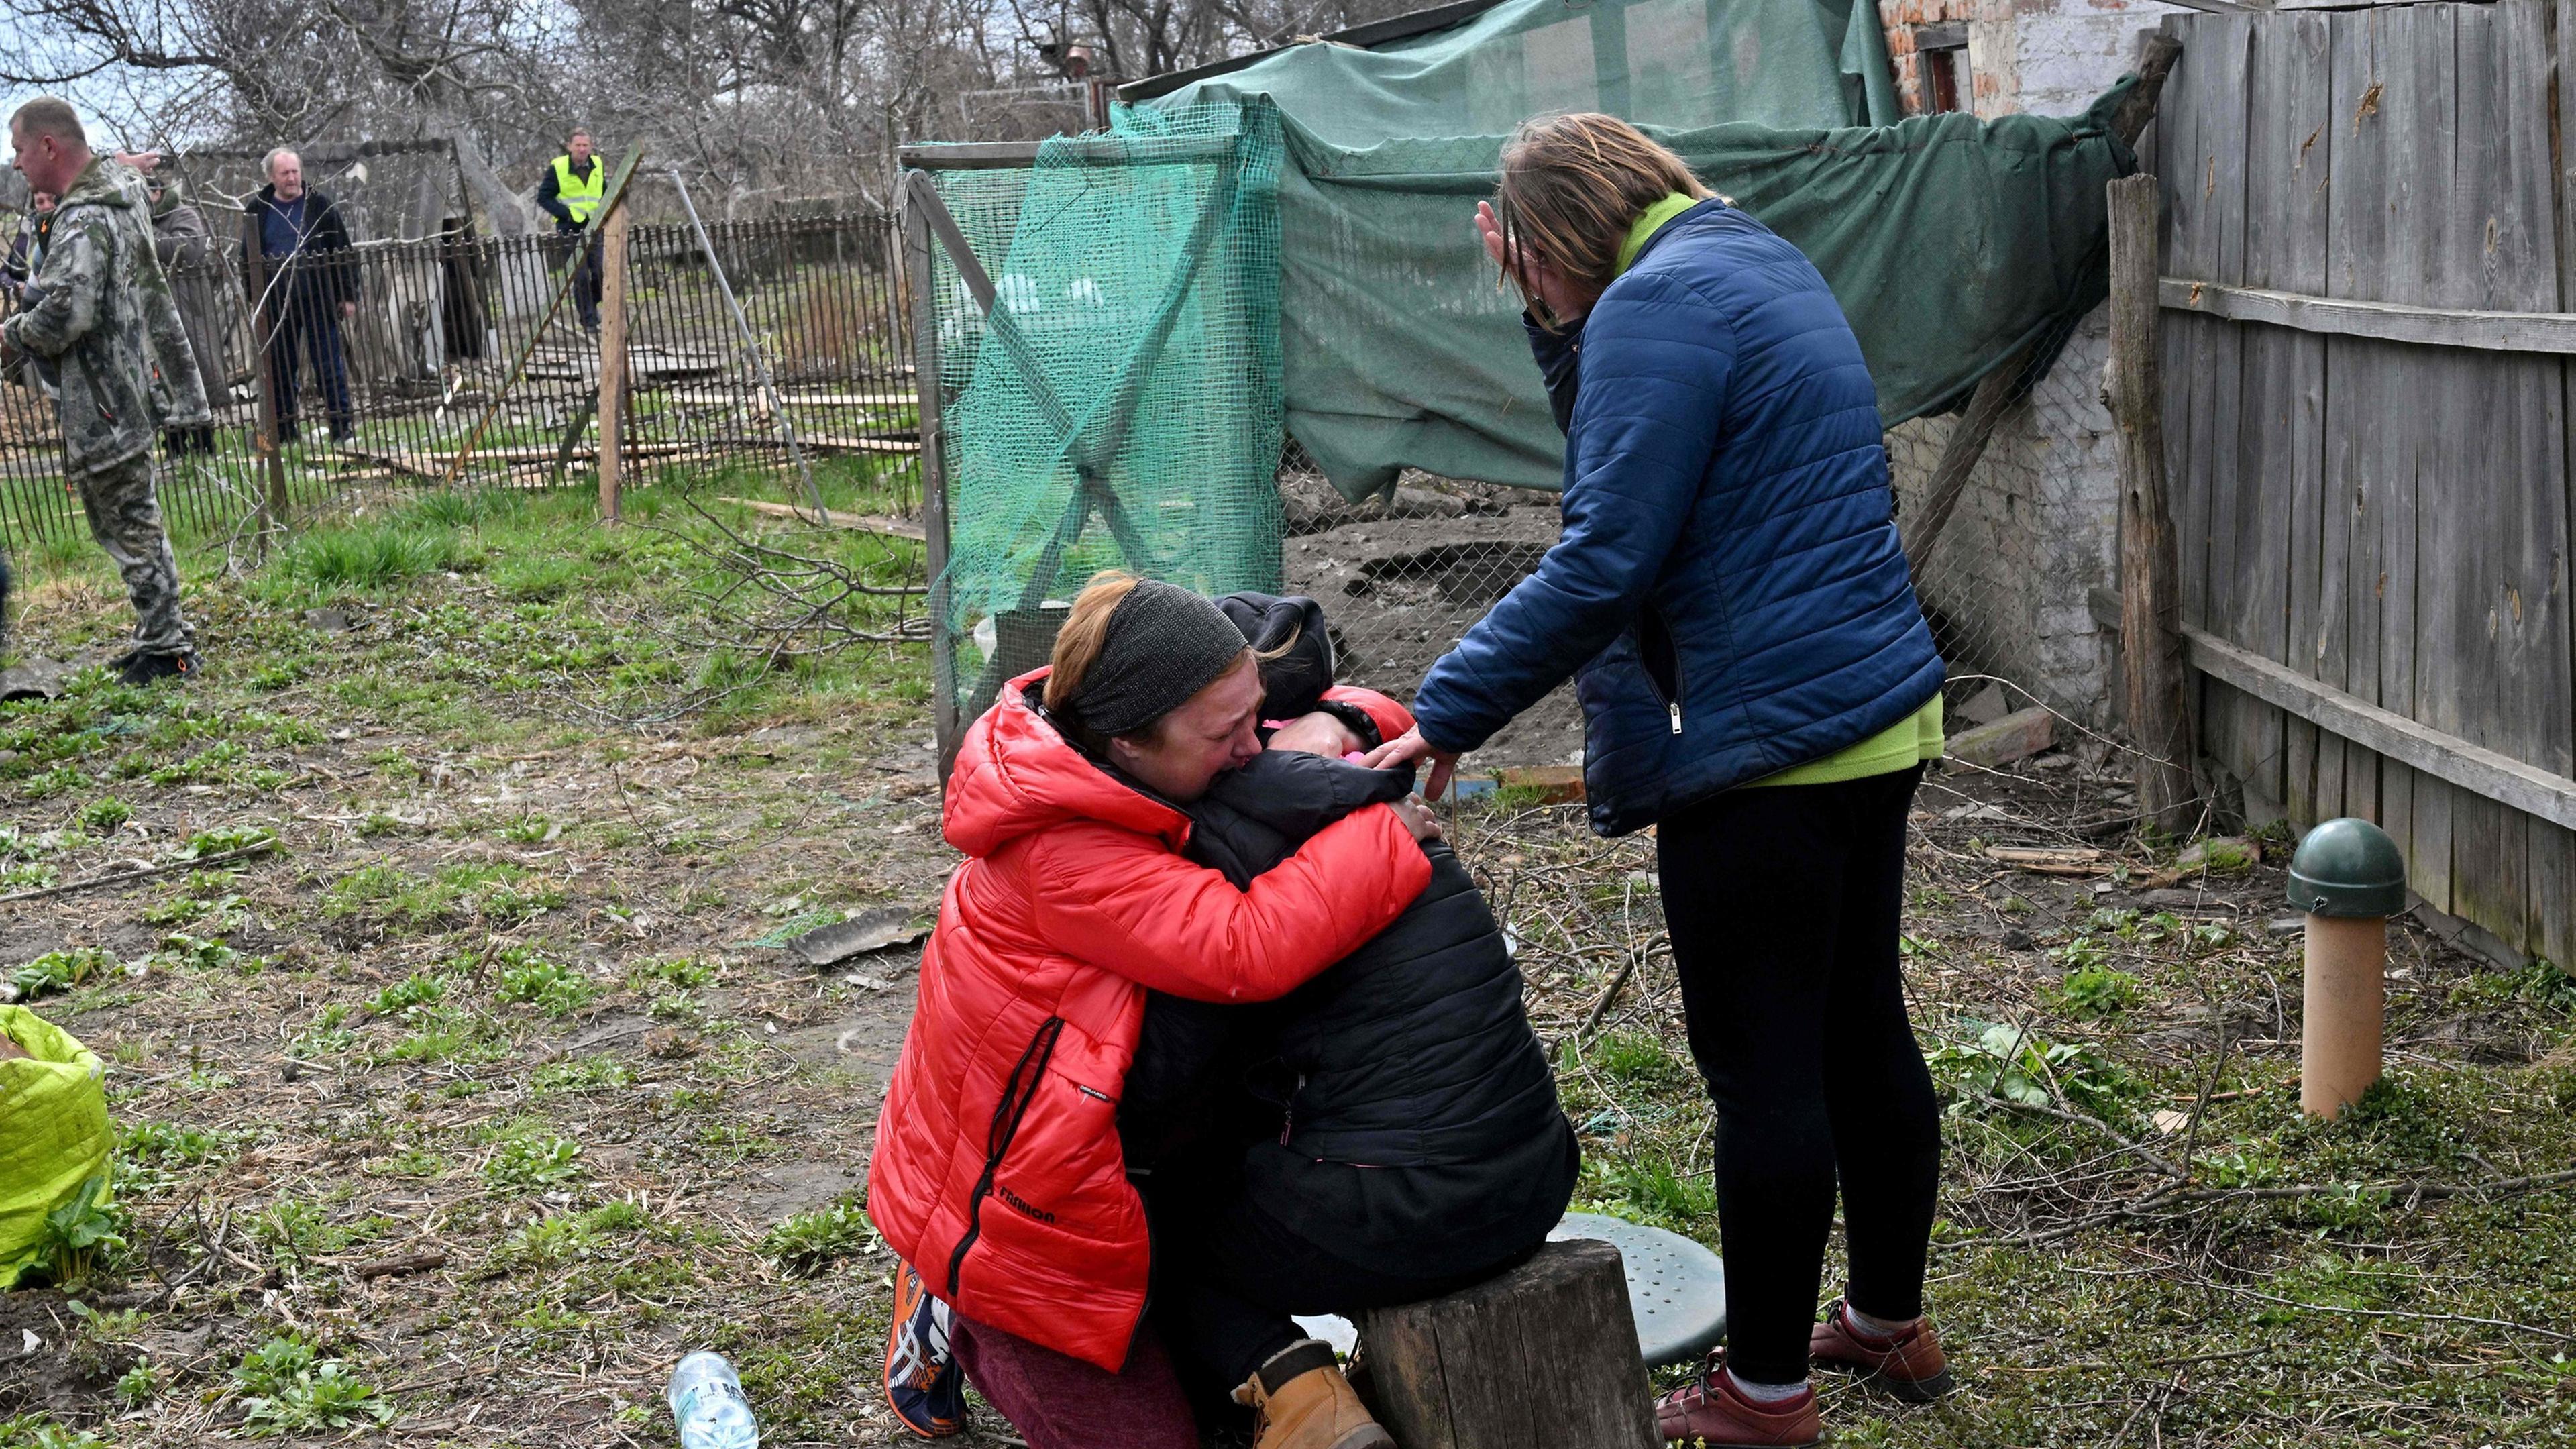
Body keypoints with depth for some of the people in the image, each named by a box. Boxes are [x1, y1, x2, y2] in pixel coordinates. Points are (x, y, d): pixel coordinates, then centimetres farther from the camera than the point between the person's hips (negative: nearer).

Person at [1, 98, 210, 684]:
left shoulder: (84, 220, -22)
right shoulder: (120, 190, 9)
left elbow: (63, 315, -30)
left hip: (102, 401, -10)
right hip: (132, 385, 10)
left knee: (128, 526, 0)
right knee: (134, 521, 19)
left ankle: (166, 647, 7)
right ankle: (165, 635, 28)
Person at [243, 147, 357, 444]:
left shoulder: (320, 205, 2)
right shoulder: (258, 210, 8)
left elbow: (343, 252, 3)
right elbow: (248, 259, 12)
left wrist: (349, 296, -2)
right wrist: (256, 301, 6)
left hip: (319, 300, -3)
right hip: (277, 305, 3)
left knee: (329, 364, -1)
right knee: (280, 369, 7)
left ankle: (343, 426, 4)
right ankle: (283, 431, 15)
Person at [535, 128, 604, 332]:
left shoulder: (597, 166, 9)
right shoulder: (557, 168, -5)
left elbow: (605, 193, 24)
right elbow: (543, 197, -3)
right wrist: (567, 213, -14)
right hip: (570, 230, -4)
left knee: (602, 272, -2)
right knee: (581, 277, -5)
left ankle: (591, 305, 25)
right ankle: (589, 321, 2)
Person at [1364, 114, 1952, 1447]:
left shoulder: (1660, 301, -14)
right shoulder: (1763, 265, 17)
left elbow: (1604, 561, -21)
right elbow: (1632, 454, 23)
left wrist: (1447, 710, -16)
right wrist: (1555, 325, 15)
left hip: (1765, 740, -10)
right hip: (1884, 715, 10)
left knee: (1762, 1066, 1)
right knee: (1861, 1031, 20)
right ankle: (1889, 1324, 34)